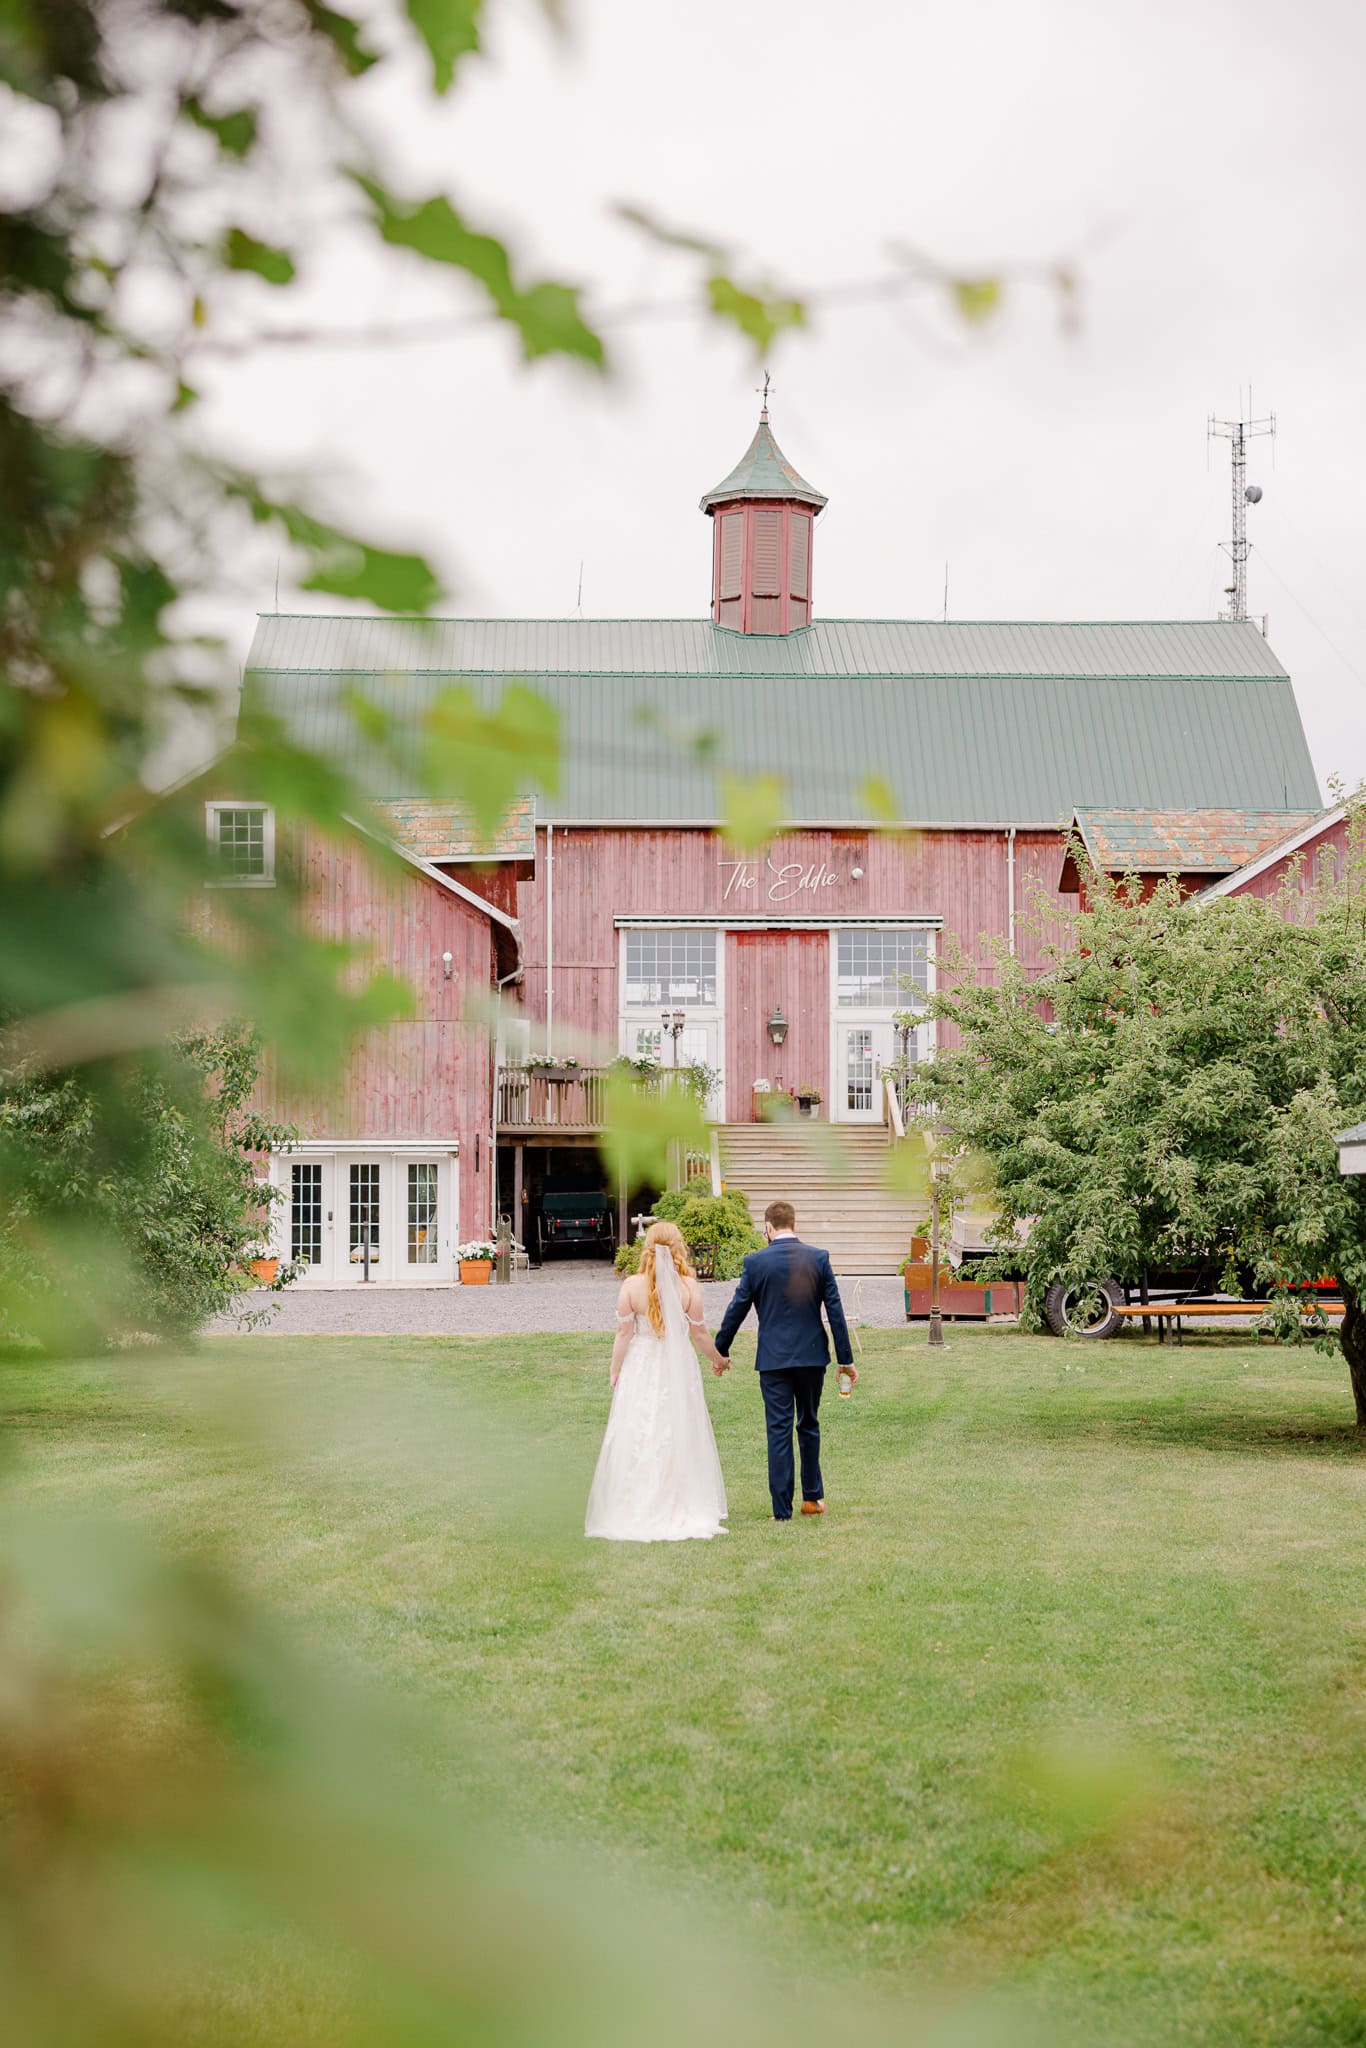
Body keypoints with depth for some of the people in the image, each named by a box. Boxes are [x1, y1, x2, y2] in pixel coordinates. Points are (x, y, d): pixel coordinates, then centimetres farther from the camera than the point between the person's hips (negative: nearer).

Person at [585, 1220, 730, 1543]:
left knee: (636, 1441, 7)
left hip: (640, 1371, 0)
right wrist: (718, 1359, 16)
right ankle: (682, 1512, 11)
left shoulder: (631, 1286, -8)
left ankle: (633, 1515, 8)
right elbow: (699, 1333, -2)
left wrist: (615, 1372, 8)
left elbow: (624, 1334, -5)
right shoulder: (688, 1286, -8)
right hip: (678, 1370, 0)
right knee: (679, 1440, 9)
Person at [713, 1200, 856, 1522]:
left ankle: (782, 1510, 0)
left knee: (779, 1431, 1)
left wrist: (720, 1351, 15)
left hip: (773, 1359, -2)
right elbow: (835, 1310, -1)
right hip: (812, 1356, 2)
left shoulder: (755, 1262, -6)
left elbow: (736, 1310, 0)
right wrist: (846, 1359, 4)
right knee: (809, 1426, 17)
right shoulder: (818, 1258, -2)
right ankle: (812, 1497, 25)